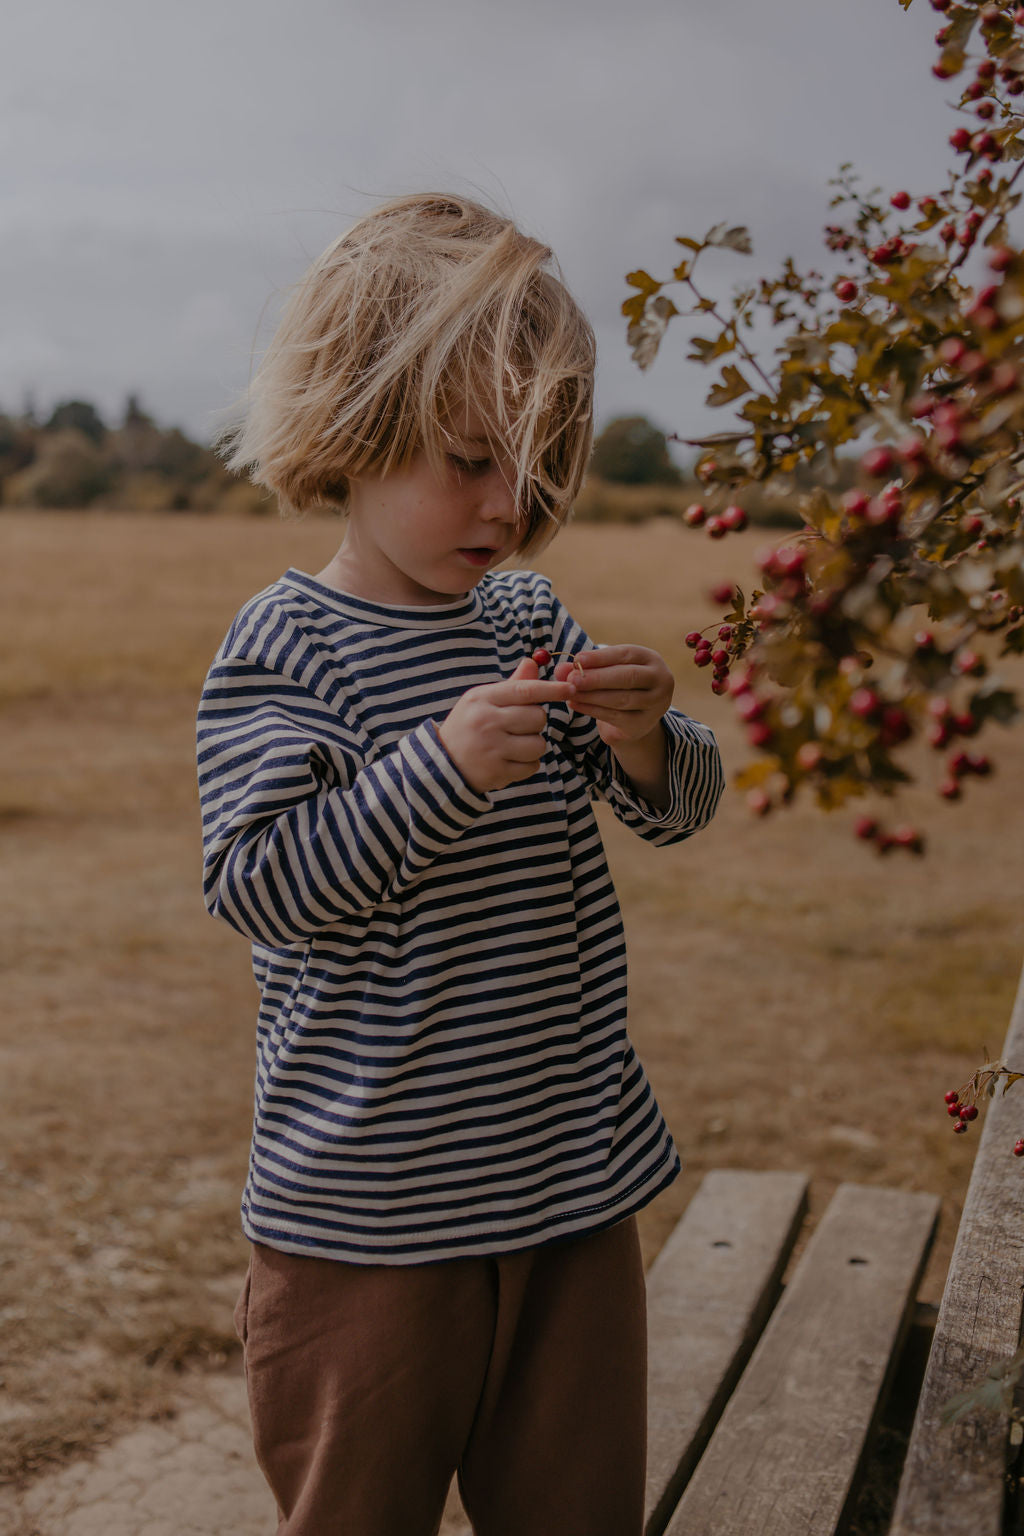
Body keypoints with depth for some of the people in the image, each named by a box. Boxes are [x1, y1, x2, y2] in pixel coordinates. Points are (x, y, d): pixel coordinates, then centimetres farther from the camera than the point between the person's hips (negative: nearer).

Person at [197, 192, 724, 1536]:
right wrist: (441, 767, -28)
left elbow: (676, 811, 11)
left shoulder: (531, 617, 6)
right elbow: (256, 888, -19)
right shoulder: (283, 645, -11)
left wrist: (643, 739, -12)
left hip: (575, 1175, 6)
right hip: (366, 1210, -5)